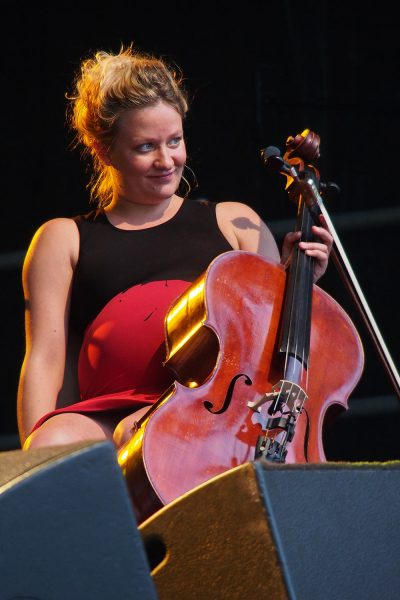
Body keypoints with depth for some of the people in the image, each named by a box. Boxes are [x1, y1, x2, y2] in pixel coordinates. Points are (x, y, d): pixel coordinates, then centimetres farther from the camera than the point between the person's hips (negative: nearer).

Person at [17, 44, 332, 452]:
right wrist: (36, 452, -8)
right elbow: (44, 360, 9)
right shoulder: (63, 240, 21)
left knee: (140, 436, -36)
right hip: (107, 414, 0)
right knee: (53, 447, -36)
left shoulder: (234, 223, 24)